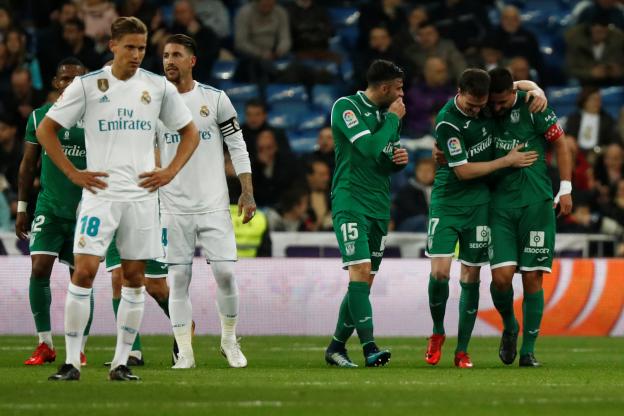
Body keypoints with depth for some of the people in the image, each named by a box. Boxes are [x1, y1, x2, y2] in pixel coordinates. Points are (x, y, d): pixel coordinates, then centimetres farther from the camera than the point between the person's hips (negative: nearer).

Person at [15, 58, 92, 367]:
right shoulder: (40, 117, 6)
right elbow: (28, 164, 11)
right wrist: (22, 207, 9)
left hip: (85, 210, -1)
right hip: (49, 208, 1)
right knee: (39, 270, -11)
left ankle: (79, 349, 11)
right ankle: (45, 345, -1)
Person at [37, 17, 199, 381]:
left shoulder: (159, 88, 6)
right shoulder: (87, 86, -1)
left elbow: (190, 133, 16)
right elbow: (45, 130, 4)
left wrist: (170, 172, 3)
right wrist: (73, 173, -3)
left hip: (142, 195, 3)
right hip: (100, 192, -3)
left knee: (135, 277, 3)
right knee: (85, 270, -12)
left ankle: (121, 362, 11)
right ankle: (72, 362, -7)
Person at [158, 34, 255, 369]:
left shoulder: (215, 99, 1)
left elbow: (237, 147, 4)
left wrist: (247, 192, -2)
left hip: (214, 204, -1)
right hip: (173, 208, 1)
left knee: (225, 273, -7)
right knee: (179, 279, -2)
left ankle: (229, 341, 14)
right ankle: (184, 352, 3)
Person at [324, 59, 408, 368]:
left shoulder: (387, 114, 16)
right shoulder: (346, 107, -8)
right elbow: (370, 148, -21)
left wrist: (400, 159, 4)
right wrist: (394, 119, -9)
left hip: (379, 207, 8)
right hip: (350, 202, -8)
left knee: (365, 281, 5)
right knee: (360, 270, -19)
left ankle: (336, 347, 14)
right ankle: (369, 348, -27)